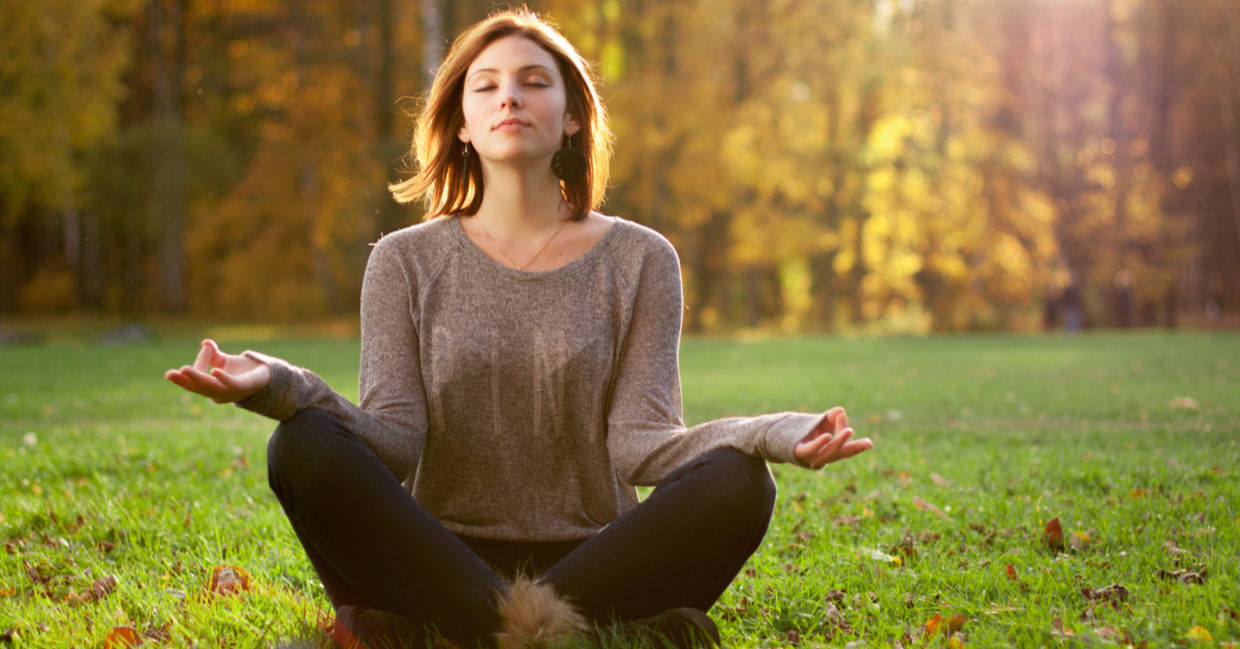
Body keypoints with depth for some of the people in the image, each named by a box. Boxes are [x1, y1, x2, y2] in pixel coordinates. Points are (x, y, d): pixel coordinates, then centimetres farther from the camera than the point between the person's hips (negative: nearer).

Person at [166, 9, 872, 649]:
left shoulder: (639, 259, 7)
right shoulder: (408, 261, 7)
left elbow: (637, 441, -4)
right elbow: (395, 439, -4)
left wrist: (776, 433, -23)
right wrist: (284, 387, -24)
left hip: (590, 554, 1)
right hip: (442, 558, 0)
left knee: (738, 484, -27)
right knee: (306, 448, -26)